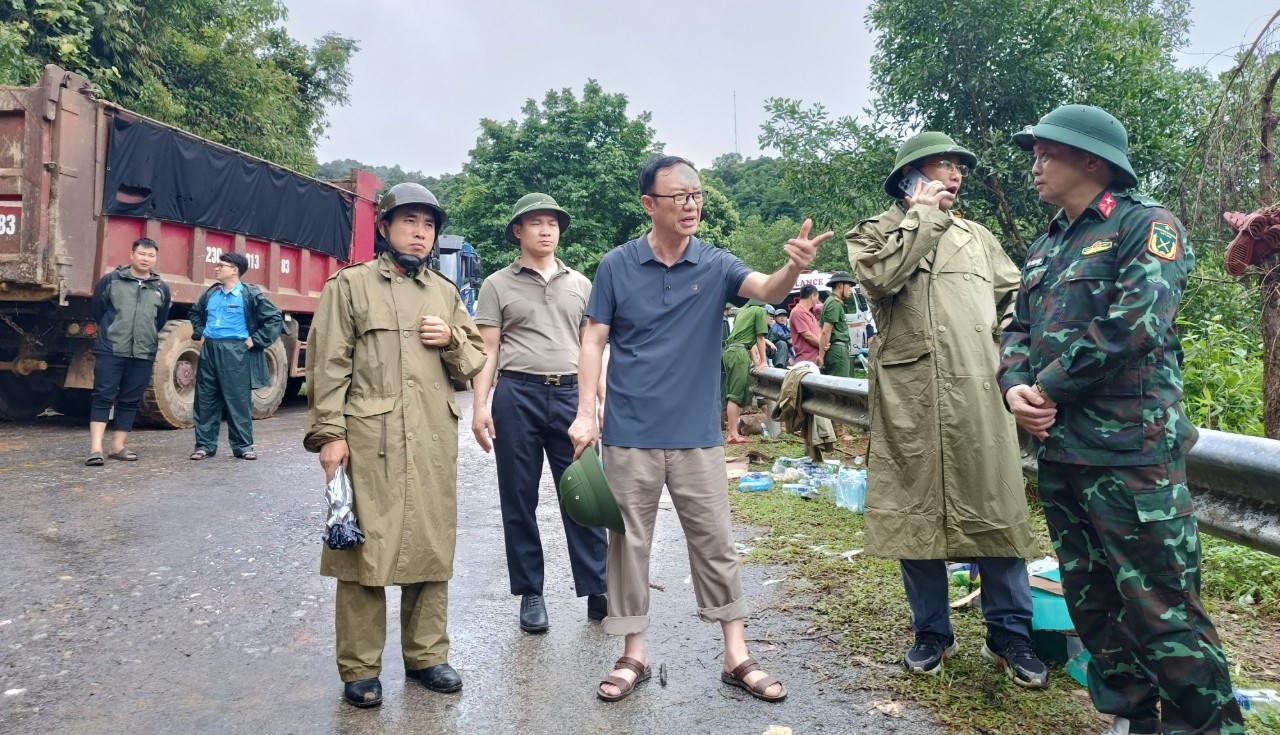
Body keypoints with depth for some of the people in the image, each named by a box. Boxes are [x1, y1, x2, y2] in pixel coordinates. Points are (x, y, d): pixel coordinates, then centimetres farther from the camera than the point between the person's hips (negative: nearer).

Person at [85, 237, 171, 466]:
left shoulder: (162, 289, 9)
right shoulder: (110, 280, 2)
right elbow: (98, 312, 11)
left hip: (143, 355, 3)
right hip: (110, 351, -3)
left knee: (130, 400, 6)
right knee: (103, 397, -6)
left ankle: (118, 446, 15)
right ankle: (96, 448, -7)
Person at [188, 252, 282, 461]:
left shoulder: (250, 294, -5)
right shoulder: (211, 293, 12)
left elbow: (275, 318, -7)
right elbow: (196, 313, 32)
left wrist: (256, 340, -9)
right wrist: (199, 332, 18)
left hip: (236, 352, -6)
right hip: (209, 350, 6)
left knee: (239, 400, -2)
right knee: (205, 400, 7)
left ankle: (243, 446, 7)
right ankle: (205, 444, 16)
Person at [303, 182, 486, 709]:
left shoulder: (446, 292, 17)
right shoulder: (351, 284, 4)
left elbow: (474, 362, 19)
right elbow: (328, 364, -3)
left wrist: (453, 340, -2)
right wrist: (329, 432, -10)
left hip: (434, 443, 4)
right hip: (369, 440, -4)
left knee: (432, 547, 8)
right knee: (365, 549, 0)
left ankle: (426, 656, 22)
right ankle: (359, 669, 13)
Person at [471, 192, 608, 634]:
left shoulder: (580, 284, 14)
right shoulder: (498, 285, 7)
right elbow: (487, 351, 3)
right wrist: (479, 406, -6)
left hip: (570, 394, 2)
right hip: (517, 395, -1)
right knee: (519, 499, 6)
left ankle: (598, 590, 11)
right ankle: (530, 594, 18)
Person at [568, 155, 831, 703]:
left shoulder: (716, 265, -2)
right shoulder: (617, 265, -3)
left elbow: (767, 290, -20)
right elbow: (594, 341, 0)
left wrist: (794, 268, -42)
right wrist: (585, 412, -8)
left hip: (697, 435, 1)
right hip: (630, 434, 0)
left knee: (715, 542, 7)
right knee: (628, 543, 9)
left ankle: (736, 656, 21)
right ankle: (634, 653, 25)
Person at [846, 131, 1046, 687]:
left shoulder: (978, 236, 20)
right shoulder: (875, 232, 8)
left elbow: (1015, 296, 22)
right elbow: (881, 274, -14)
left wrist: (1006, 349, 6)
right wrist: (922, 216, -4)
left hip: (979, 394, 3)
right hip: (909, 397, -3)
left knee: (994, 510, 3)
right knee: (915, 511, 4)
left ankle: (1009, 634, 17)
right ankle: (932, 632, 20)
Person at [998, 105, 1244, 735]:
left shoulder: (1148, 227, -7)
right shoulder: (1044, 249, 17)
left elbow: (1132, 326, -20)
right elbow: (1018, 331, 15)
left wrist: (1048, 389, -12)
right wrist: (1015, 388, -6)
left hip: (1131, 453, -8)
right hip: (1058, 453, 8)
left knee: (1161, 608, -2)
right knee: (1091, 601, 15)